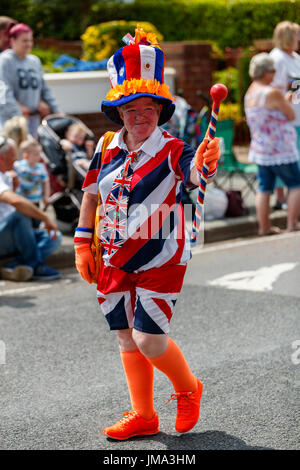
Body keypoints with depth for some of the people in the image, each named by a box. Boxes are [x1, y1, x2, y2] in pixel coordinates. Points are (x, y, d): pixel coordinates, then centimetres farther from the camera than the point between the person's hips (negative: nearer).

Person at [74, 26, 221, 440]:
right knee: (127, 337, 11)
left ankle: (188, 389, 22)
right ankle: (143, 416, 26)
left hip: (161, 258, -5)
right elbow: (90, 196, 14)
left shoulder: (172, 150, -14)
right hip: (116, 258, 5)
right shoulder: (107, 148, 1)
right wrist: (83, 244, 12)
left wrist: (205, 165, -60)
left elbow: (193, 174, -37)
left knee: (148, 340, -8)